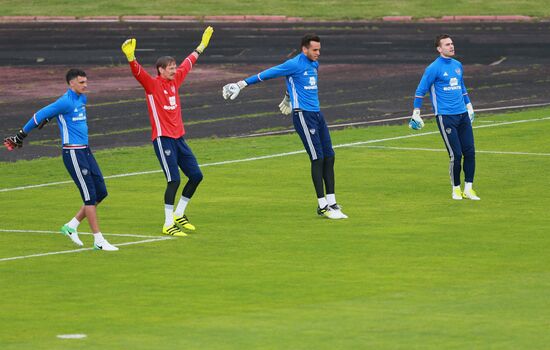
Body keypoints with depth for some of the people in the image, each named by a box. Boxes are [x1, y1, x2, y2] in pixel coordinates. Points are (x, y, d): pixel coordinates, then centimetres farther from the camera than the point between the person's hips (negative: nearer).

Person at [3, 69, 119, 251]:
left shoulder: (82, 99, 11)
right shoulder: (66, 102, -15)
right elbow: (40, 116, -10)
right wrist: (20, 137, -4)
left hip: (85, 151, 9)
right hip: (73, 153, -9)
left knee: (101, 193, 9)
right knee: (90, 196, -8)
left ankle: (71, 226, 19)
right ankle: (98, 241, -3)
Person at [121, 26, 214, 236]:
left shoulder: (174, 81, 12)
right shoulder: (152, 85, -8)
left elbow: (188, 64, 28)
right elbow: (137, 72, -25)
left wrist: (201, 47, 38)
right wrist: (130, 58, -44)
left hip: (178, 138, 8)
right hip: (163, 139, -8)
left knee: (196, 175, 9)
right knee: (174, 180, -13)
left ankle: (178, 214, 25)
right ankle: (168, 225, -6)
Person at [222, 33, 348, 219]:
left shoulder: (314, 64, 14)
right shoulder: (294, 64, -12)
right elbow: (267, 74, -10)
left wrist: (288, 98, 45)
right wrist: (242, 84, -12)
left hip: (316, 114, 9)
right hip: (303, 115, -9)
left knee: (329, 157, 5)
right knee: (317, 158, -9)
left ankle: (331, 203, 10)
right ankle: (322, 206, -4)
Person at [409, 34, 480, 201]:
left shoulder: (458, 65, 13)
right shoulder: (434, 68, -7)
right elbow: (420, 91, -4)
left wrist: (468, 105, 31)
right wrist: (416, 113, -7)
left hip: (462, 114, 6)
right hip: (445, 116, -6)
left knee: (470, 152, -1)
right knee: (456, 154, -8)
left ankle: (468, 188, 8)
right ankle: (456, 189, 7)